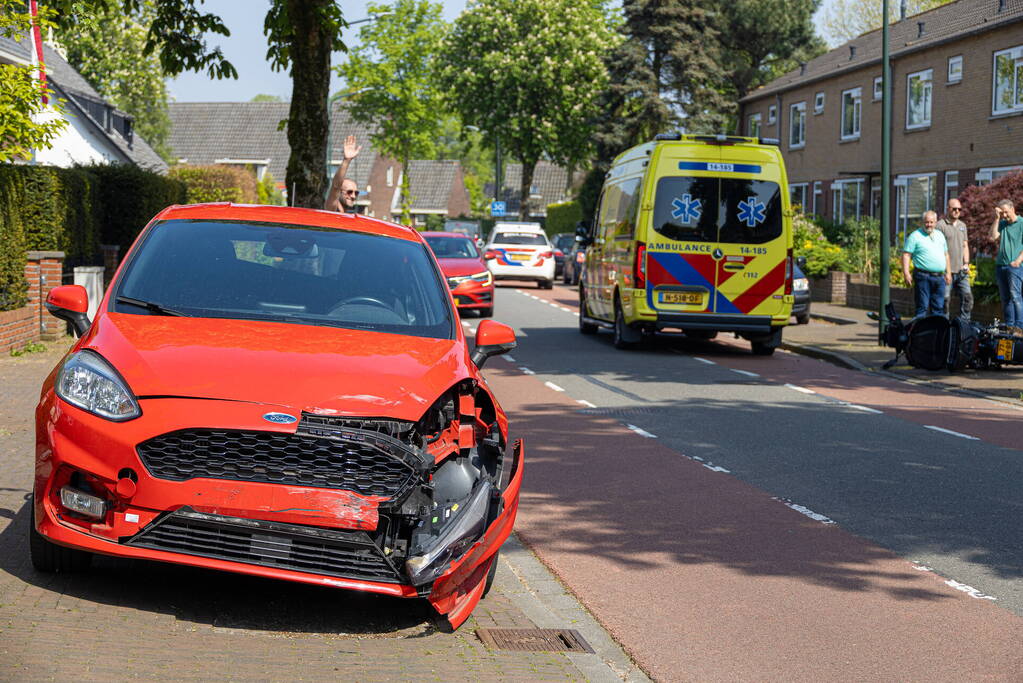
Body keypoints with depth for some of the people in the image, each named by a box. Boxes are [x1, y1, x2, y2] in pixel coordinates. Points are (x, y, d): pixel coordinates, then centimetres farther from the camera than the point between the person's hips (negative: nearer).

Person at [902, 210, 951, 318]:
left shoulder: (940, 235, 18)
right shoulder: (915, 236, -1)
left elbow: (946, 255, 24)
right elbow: (906, 255, -6)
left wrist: (948, 273, 18)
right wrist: (906, 273, -15)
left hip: (940, 277, 6)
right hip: (923, 276, -6)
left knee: (939, 307, 7)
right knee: (922, 306, -7)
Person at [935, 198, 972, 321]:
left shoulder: (962, 225, 18)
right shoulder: (941, 225, -4)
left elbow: (965, 246, 21)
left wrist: (966, 263, 6)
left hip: (961, 271, 6)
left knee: (967, 297, 0)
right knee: (945, 299, -4)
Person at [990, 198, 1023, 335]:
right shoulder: (1002, 224, 15)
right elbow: (994, 236, 2)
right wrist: (997, 218, 2)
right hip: (1000, 265, 6)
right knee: (1005, 298, 6)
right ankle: (1009, 326, 10)